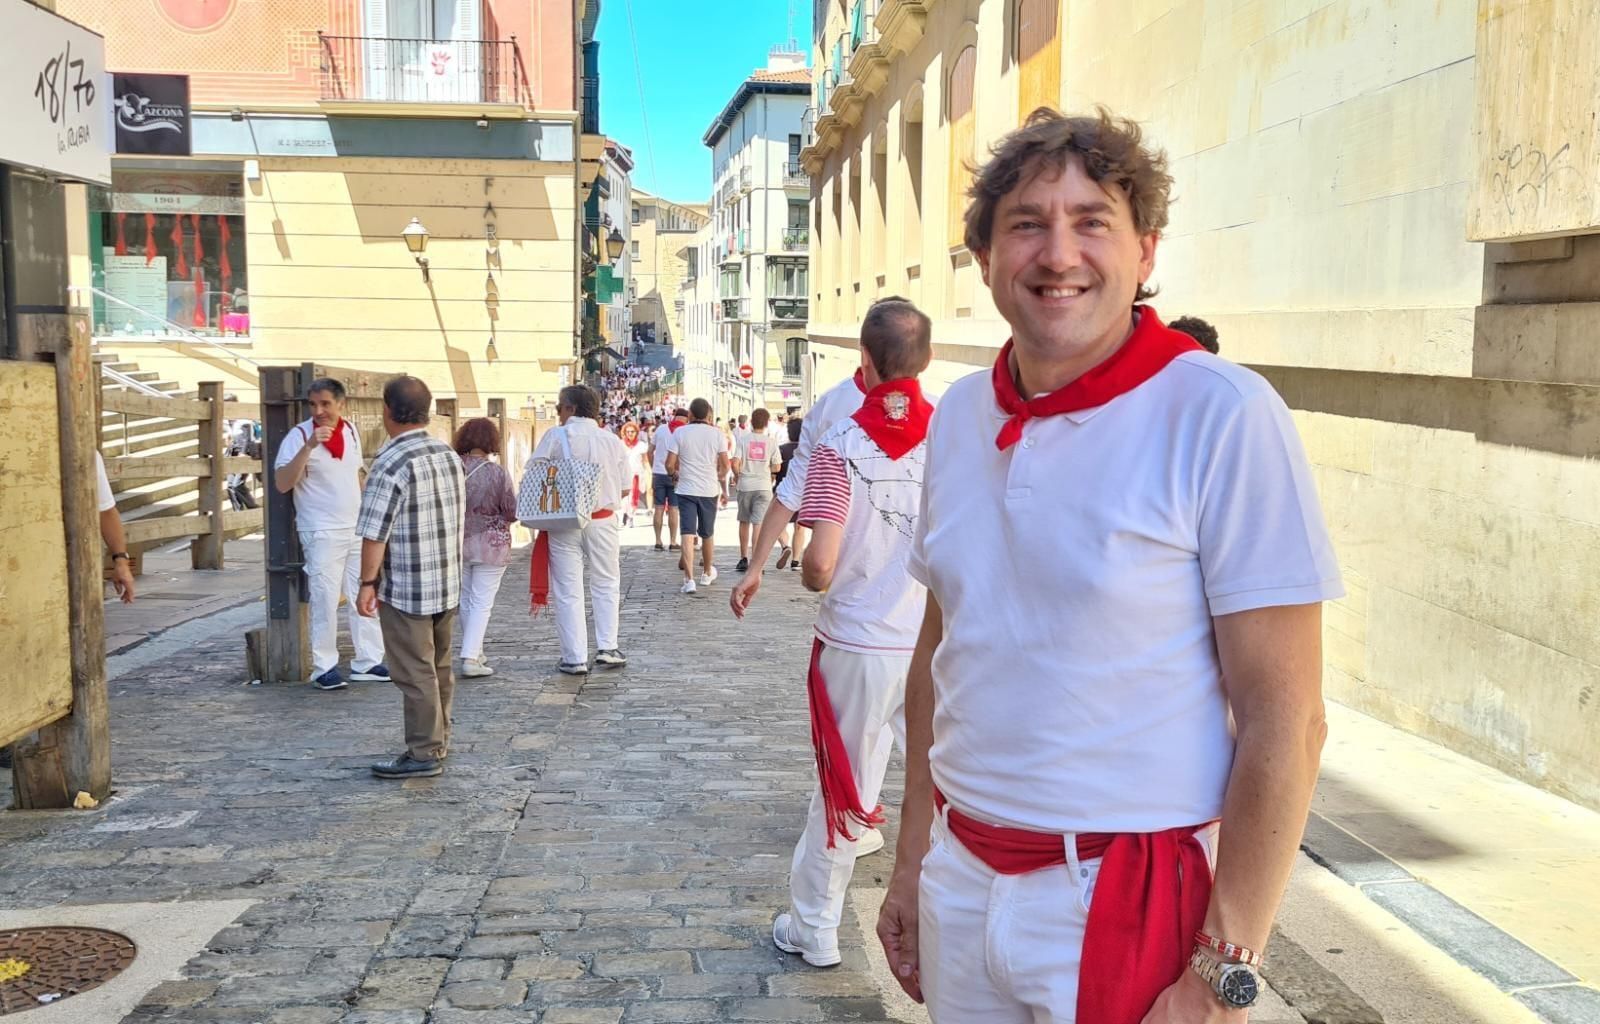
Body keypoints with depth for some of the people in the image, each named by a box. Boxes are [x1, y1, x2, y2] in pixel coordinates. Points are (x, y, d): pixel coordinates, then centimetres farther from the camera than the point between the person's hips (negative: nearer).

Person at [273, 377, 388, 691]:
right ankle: (324, 667, 7)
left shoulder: (350, 431, 7)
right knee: (325, 601, -4)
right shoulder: (299, 435, -11)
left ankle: (368, 662, 17)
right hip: (322, 533, -6)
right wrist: (309, 446, -29)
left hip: (358, 529, 6)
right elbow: (282, 484, -20)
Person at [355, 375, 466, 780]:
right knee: (439, 667, 17)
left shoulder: (391, 463, -18)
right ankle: (438, 742, 27)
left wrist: (367, 583, -10)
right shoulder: (449, 455, 6)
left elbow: (374, 533, -18)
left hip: (405, 589, -8)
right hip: (449, 582, 8)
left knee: (416, 672, -1)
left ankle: (424, 754, 4)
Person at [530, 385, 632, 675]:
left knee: (568, 592, 6)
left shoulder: (555, 437, -7)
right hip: (603, 521, 2)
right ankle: (607, 648, 14)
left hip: (563, 522, -1)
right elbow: (625, 488, 3)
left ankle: (574, 659, 7)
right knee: (606, 585, 18)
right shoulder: (612, 441, -1)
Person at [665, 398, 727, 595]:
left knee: (688, 534, -5)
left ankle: (689, 579, -17)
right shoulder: (716, 433, -1)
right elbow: (725, 465, 0)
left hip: (686, 490, -1)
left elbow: (670, 464, -5)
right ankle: (707, 573, 33)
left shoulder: (680, 433, -3)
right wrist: (720, 477, 21)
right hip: (709, 490, 1)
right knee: (707, 534, 16)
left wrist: (675, 473, 17)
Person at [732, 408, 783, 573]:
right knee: (758, 524, -2)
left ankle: (744, 559, 18)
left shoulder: (743, 440, -3)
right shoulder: (771, 443, -1)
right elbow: (776, 467, 2)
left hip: (745, 486, 0)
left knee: (744, 522, 14)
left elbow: (735, 463, -10)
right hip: (763, 486, 0)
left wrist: (738, 476, 9)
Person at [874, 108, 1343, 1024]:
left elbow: (1285, 721, -15)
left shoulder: (1224, 416, -15)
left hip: (1128, 900, -5)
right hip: (961, 876, 5)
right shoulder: (960, 415, 3)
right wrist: (913, 861, 11)